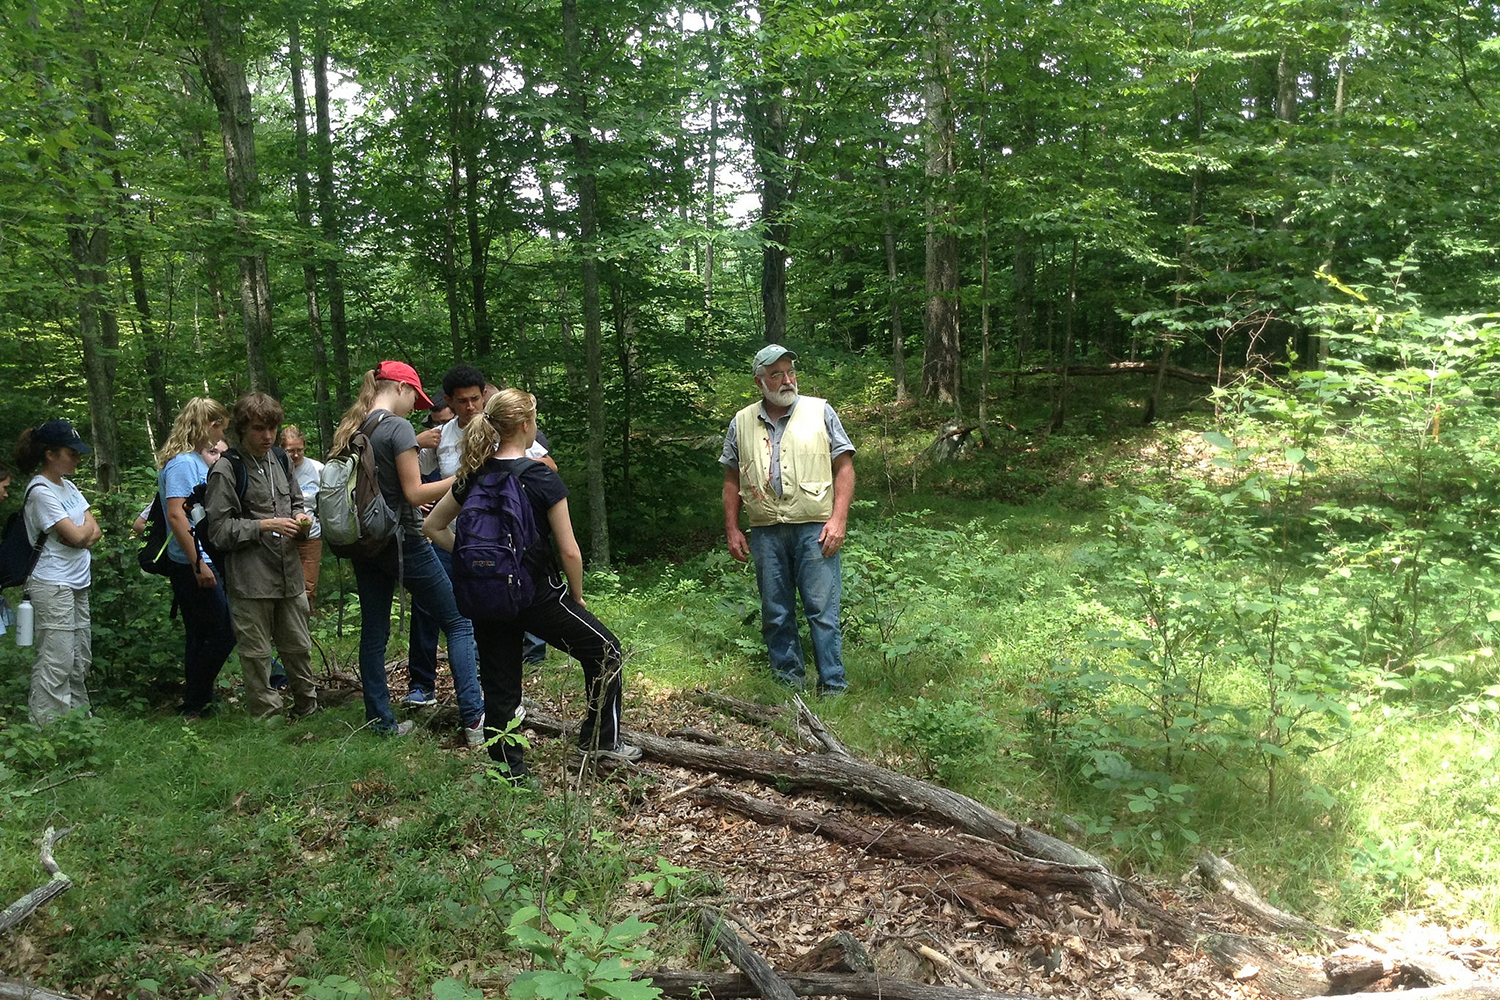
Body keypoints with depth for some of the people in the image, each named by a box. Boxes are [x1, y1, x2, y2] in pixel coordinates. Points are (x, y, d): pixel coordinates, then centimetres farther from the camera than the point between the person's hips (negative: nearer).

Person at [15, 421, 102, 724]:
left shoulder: (67, 486, 13)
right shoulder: (40, 491, -13)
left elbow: (95, 531, 11)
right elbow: (77, 535, -17)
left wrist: (83, 533, -10)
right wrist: (87, 524, 4)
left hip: (78, 584, 9)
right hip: (53, 586, -9)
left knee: (80, 660, 12)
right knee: (56, 664, -8)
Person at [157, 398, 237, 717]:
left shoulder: (198, 460, 14)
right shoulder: (181, 463, -15)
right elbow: (176, 515, -22)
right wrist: (198, 564, -22)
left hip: (206, 563, 10)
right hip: (193, 567, -10)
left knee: (202, 637, 15)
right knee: (222, 635, -5)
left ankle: (197, 702, 24)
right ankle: (194, 705, 6)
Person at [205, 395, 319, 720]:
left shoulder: (280, 461, 12)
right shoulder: (226, 469, -7)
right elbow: (219, 529, -10)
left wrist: (300, 520, 3)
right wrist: (265, 526, -18)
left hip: (289, 574, 6)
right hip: (250, 580, -6)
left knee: (299, 647, 14)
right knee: (256, 655, 3)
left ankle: (308, 708, 28)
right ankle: (267, 717, 14)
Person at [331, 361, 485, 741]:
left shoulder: (347, 431, 9)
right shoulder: (398, 427, -13)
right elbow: (414, 493, -17)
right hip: (403, 542, -7)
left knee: (374, 634, 11)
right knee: (459, 623, 1)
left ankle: (380, 722, 16)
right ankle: (474, 718, -3)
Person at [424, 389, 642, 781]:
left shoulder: (474, 476, 2)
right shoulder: (542, 479, -14)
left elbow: (433, 526, 12)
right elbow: (569, 551, -13)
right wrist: (577, 598, 1)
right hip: (536, 594, -5)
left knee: (499, 688, 13)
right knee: (604, 652, 13)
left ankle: (508, 773, 19)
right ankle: (601, 741, 18)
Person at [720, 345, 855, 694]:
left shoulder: (819, 411, 3)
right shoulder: (741, 423, 11)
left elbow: (844, 467, 1)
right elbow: (732, 480, 15)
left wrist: (838, 519, -9)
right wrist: (732, 530, 8)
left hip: (815, 528, -3)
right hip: (765, 532, 3)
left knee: (822, 609, -4)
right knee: (775, 613, 9)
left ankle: (833, 687, 4)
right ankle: (789, 683, 20)